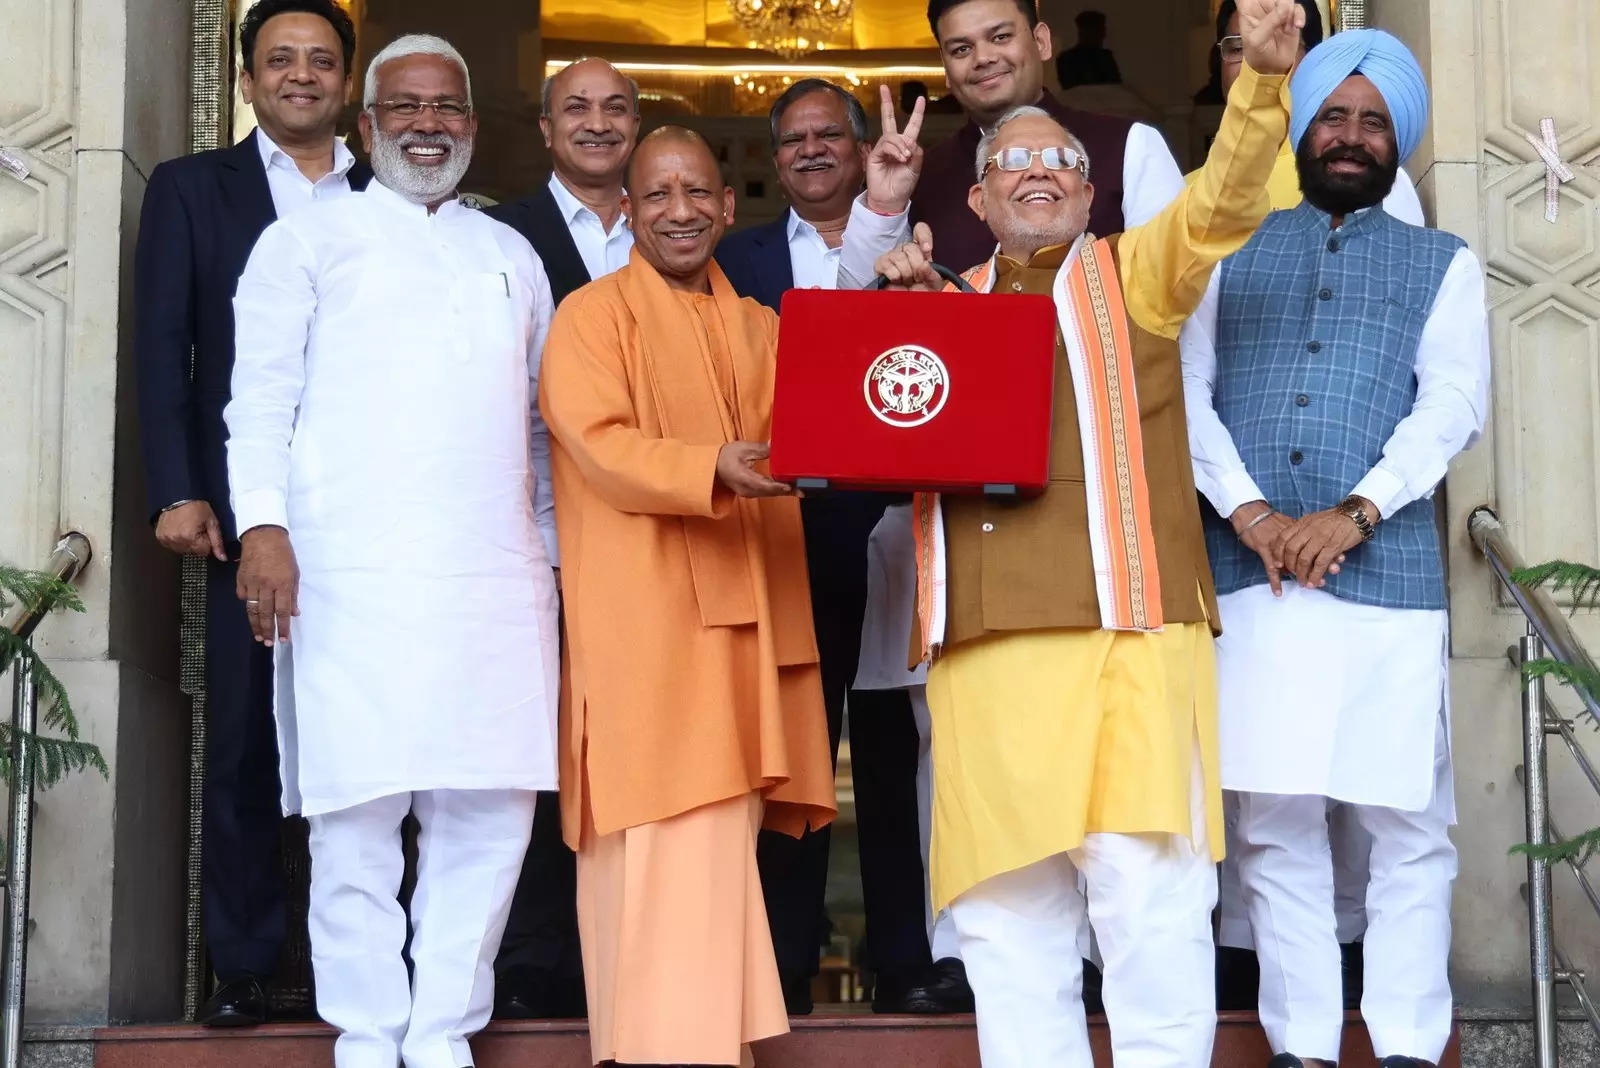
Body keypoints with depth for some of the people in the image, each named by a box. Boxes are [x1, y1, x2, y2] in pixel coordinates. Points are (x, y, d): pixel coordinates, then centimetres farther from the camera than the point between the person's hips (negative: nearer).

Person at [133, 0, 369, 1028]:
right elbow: (162, 346, 4)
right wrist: (177, 491, -6)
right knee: (245, 738, 3)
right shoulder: (191, 188, 11)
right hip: (248, 506, -1)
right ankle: (245, 965, 10)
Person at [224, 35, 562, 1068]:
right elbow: (262, 396, 2)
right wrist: (264, 522, -10)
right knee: (359, 811, -6)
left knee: (491, 811, 1)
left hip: (499, 577, 4)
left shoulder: (512, 256, 23)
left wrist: (553, 550, 18)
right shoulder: (308, 240, 11)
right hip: (352, 575, -4)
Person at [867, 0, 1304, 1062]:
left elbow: (1225, 200, -1)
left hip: (1125, 627, -3)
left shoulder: (1133, 275, 15)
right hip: (983, 644, 3)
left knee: (1148, 893, -11)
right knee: (1006, 907, 3)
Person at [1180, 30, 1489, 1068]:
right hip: (1251, 574, 1)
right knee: (1274, 823, 3)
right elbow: (1183, 390, 6)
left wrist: (1354, 511, -15)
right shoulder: (1232, 253, 18)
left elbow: (1455, 403, 0)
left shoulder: (1443, 262, 15)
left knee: (1408, 824, -1)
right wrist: (1245, 509, -10)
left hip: (1387, 575, -1)